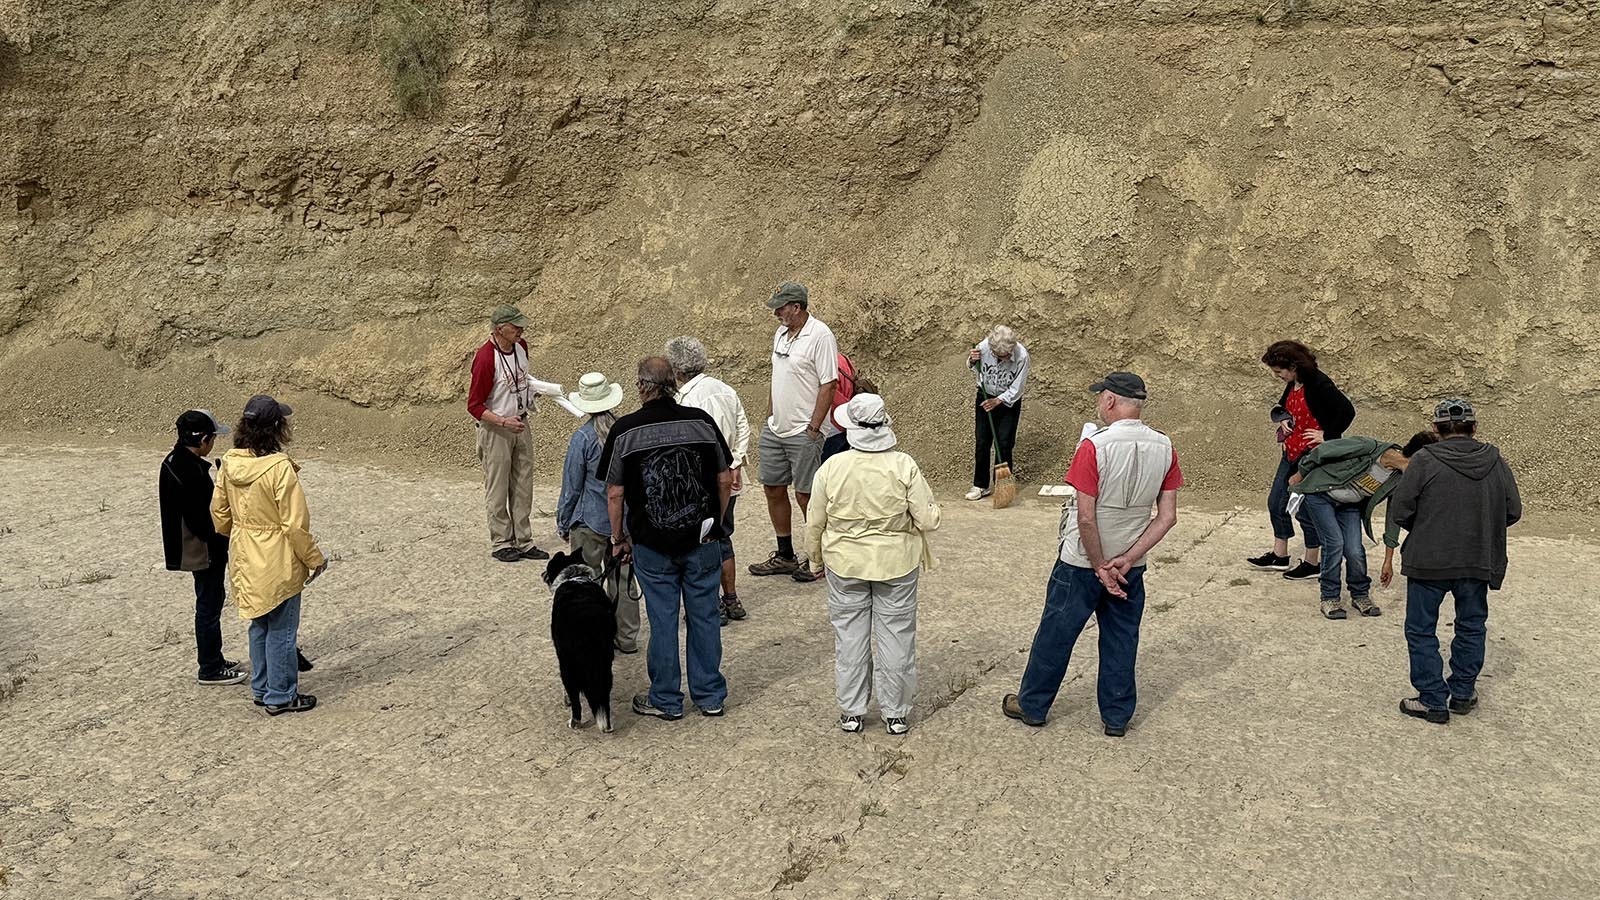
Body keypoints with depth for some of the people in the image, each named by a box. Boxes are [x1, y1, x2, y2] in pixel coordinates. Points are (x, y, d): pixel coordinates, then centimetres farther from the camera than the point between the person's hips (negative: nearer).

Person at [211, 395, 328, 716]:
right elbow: (295, 524, -20)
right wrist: (315, 558, -6)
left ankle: (261, 689, 33)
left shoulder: (229, 463, -3)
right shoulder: (279, 467, -24)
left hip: (245, 560, 7)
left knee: (259, 626, 21)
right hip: (277, 563, -7)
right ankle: (281, 696, 17)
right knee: (281, 630, 7)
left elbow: (219, 511, 8)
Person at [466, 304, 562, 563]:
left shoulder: (521, 346, 2)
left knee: (523, 487, 11)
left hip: (521, 426, 8)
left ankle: (523, 541, 19)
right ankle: (501, 543, 13)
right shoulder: (485, 358, -21)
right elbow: (474, 406, -18)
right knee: (498, 490, 3)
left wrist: (537, 389, 4)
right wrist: (504, 422, -26)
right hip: (495, 431, -7)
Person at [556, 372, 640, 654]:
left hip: (591, 524, -5)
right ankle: (626, 638, 21)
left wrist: (563, 524, 5)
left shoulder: (583, 438, -15)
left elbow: (571, 487, -7)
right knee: (623, 579, 14)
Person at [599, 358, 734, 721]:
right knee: (704, 616, 11)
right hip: (703, 539, 2)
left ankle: (665, 700, 20)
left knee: (663, 620, 8)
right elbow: (725, 480, 2)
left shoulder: (625, 430, -8)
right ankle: (710, 696, 22)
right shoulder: (701, 421, -3)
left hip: (652, 544, -2)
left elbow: (615, 493, -4)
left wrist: (618, 538, 9)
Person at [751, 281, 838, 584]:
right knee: (773, 490, 12)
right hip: (774, 428, 9)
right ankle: (785, 556, 25)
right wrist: (773, 416, 16)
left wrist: (813, 428, -18)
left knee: (805, 495, -2)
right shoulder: (781, 333, 11)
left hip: (803, 432, -9)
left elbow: (828, 385, -17)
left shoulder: (820, 336, -15)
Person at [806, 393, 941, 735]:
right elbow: (928, 520, -12)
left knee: (850, 637, 13)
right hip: (897, 565, -1)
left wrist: (815, 556, 15)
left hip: (844, 566, 1)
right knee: (895, 637, 11)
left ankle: (850, 713, 22)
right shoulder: (904, 467, -15)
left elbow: (814, 524, -3)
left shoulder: (831, 468, -12)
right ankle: (896, 713, 21)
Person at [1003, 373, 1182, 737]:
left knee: (1056, 634, 11)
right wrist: (1126, 559, -7)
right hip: (1130, 566, 5)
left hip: (1082, 561, -4)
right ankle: (1117, 717, 26)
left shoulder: (1095, 446, -22)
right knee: (1121, 639, 16)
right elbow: (1168, 517, -4)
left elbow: (1086, 519, -23)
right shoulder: (1164, 448, -4)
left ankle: (1032, 705, 26)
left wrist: (1101, 567, -11)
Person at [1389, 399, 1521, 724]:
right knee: (1471, 626, 21)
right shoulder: (1495, 462, -2)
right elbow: (1513, 512, 5)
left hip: (1428, 561, -4)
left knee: (1421, 630, 9)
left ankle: (1433, 700, 10)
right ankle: (1463, 694, 29)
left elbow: (1400, 512, -11)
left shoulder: (1425, 461, -13)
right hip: (1477, 563, 4)